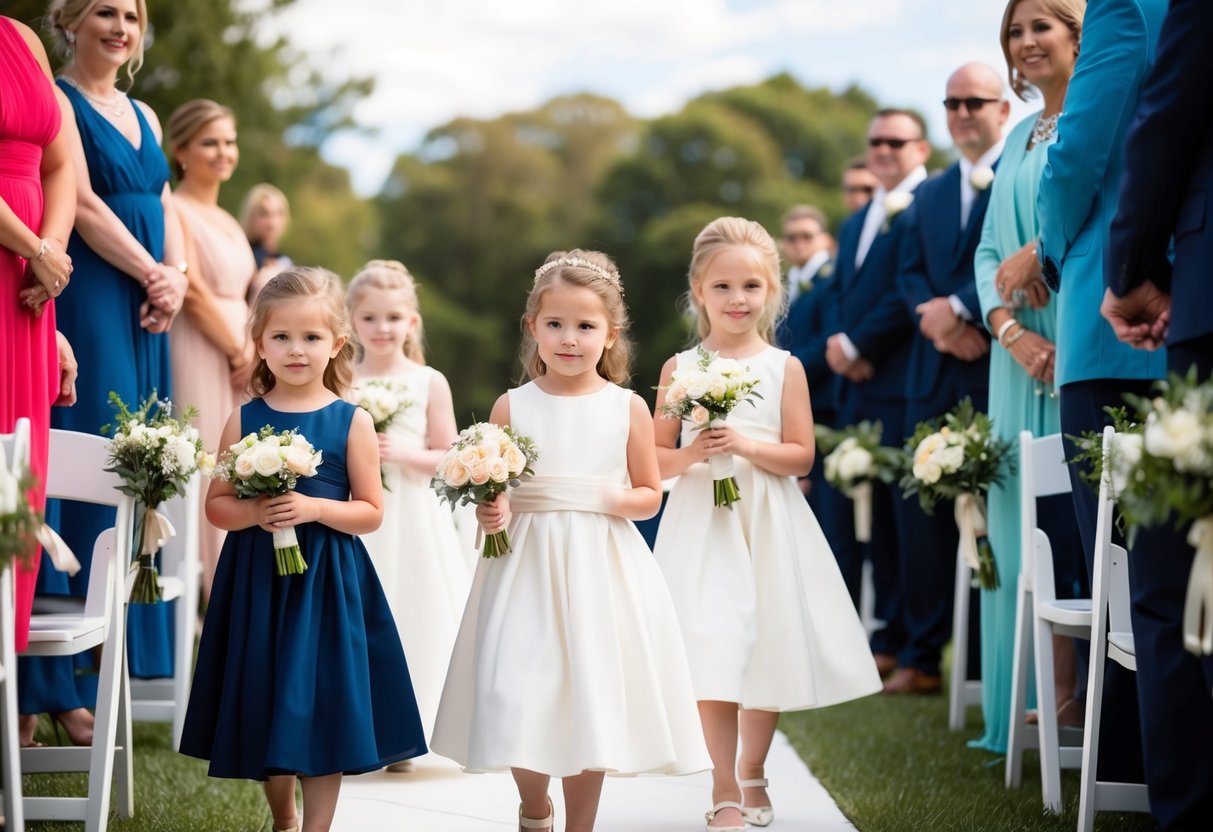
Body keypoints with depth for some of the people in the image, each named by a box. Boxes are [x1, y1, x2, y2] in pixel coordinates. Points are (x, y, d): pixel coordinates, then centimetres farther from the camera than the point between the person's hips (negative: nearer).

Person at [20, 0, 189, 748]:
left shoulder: (144, 117, 19)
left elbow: (165, 209, 15)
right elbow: (82, 202, -13)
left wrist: (176, 280, -3)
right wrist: (152, 275, -11)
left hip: (143, 318, 8)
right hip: (86, 307, -8)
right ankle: (61, 685, -6)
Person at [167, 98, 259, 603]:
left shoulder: (228, 223, 19)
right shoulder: (176, 211, -7)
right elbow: (193, 294, -14)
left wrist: (253, 353, 3)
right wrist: (239, 352, -10)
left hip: (239, 357, 9)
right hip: (199, 352, -9)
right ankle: (206, 597, -8)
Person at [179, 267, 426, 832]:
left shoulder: (352, 421, -3)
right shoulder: (244, 419, 1)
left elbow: (371, 511, -2)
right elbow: (216, 505, 4)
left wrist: (314, 508, -17)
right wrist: (254, 512, -16)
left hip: (327, 584, -2)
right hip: (257, 580, 2)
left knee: (323, 710, -1)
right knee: (265, 705, 12)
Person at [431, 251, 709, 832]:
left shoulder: (628, 408, 0)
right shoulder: (512, 407, 0)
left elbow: (650, 495, 6)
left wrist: (618, 499, -14)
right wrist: (492, 513, -16)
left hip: (601, 569, 0)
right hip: (526, 566, 0)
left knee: (592, 702, 3)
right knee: (516, 699, -4)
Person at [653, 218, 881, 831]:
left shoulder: (785, 368, 3)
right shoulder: (680, 369, 3)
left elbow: (801, 456, -1)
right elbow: (656, 458, 4)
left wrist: (749, 447, -17)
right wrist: (689, 455, -16)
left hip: (768, 525, 1)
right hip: (701, 525, -1)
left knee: (768, 654, 9)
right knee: (712, 654, -11)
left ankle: (752, 774, 30)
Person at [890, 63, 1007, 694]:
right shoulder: (929, 195, 20)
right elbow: (909, 274, 13)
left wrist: (959, 308, -14)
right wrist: (938, 321, -6)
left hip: (996, 364, -6)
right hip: (935, 369, 6)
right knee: (926, 507, 4)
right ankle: (923, 651, 8)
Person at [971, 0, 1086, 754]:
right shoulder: (1019, 140, 21)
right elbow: (989, 252, 15)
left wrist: (1040, 255, -12)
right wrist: (1010, 329, -2)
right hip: (1024, 354, 7)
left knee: (1075, 514, -9)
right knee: (1029, 516, 3)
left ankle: (1079, 692, -6)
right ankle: (1053, 696, 6)